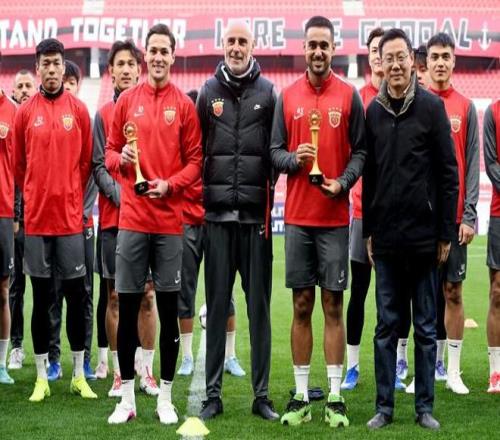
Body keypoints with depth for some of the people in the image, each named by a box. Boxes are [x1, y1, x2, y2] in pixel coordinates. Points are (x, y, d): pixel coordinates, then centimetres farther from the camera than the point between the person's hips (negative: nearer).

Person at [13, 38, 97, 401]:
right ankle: (42, 377, 12)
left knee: (76, 295, 3)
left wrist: (72, 200, 7)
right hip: (36, 218, 0)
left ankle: (79, 375, 12)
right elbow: (19, 165, 10)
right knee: (41, 297, 5)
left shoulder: (79, 110, 2)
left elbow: (86, 161, 7)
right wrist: (36, 198, 10)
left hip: (70, 217, 0)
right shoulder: (25, 113, 3)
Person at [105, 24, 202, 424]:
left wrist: (170, 184, -13)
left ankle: (166, 397, 12)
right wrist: (121, 159, -11)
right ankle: (127, 397, 12)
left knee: (168, 309, 3)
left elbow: (195, 160, 2)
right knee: (127, 307, 3)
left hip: (170, 220, -1)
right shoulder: (126, 101, 7)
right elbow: (110, 151, 10)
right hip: (132, 218, 1)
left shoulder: (185, 105, 2)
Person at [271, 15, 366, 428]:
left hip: (335, 217, -1)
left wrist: (343, 182, -14)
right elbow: (275, 151, 8)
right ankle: (301, 396, 11)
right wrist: (294, 158, -12)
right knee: (302, 306, 5)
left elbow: (360, 152, 2)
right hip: (297, 217, 2)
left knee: (333, 306, 1)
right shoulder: (287, 96, 7)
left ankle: (335, 397, 6)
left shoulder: (349, 96, 3)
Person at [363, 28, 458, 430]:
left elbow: (448, 174, -2)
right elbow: (369, 175, 11)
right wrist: (368, 230, 9)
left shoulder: (431, 107, -2)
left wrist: (446, 232, -4)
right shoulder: (373, 111, 7)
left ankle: (425, 407, 13)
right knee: (386, 326, 7)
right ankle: (384, 405, 14)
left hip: (424, 237, -2)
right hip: (386, 238, 2)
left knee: (426, 328, 6)